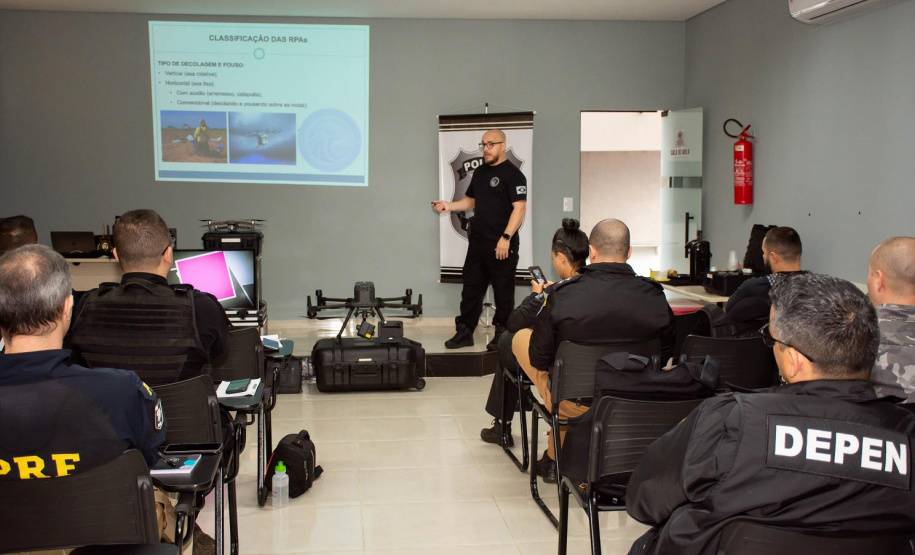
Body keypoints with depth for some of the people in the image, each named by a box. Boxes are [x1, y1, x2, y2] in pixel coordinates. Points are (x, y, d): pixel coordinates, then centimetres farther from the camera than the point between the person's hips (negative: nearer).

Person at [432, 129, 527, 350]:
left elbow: (519, 208, -15)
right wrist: (449, 206, 7)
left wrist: (506, 238, -22)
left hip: (502, 245, -8)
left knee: (503, 291, 1)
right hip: (478, 241, 8)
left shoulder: (513, 174, -9)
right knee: (471, 288, 10)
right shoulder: (480, 172, 15)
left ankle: (502, 335, 12)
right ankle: (464, 332, 18)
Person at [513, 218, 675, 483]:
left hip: (571, 403, -4)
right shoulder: (655, 296, -12)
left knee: (520, 337, 20)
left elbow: (539, 359, -9)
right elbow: (664, 355, 2)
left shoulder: (563, 295, -19)